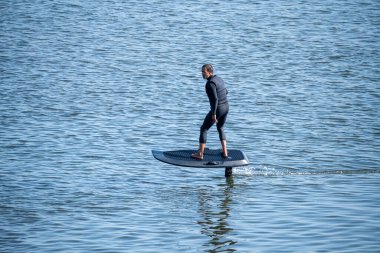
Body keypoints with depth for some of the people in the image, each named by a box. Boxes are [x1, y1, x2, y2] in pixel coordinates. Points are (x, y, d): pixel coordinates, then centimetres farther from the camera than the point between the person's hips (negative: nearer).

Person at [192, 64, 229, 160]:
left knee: (204, 129, 3)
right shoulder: (219, 79, 10)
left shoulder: (210, 83, -18)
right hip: (226, 107, 9)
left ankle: (200, 154, 3)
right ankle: (225, 152, 21)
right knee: (220, 128, 27)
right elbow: (225, 92, 25)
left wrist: (213, 114, -24)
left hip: (217, 109, -9)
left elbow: (215, 99, -25)